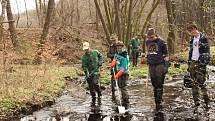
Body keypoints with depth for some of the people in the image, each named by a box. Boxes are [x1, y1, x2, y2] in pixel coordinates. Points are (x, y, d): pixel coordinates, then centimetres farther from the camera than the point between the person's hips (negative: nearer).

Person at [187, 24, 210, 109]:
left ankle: (206, 101, 1)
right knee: (194, 83, 7)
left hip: (200, 63, -6)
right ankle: (196, 100, 13)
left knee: (201, 82, -8)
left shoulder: (203, 38, -5)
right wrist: (189, 64, 15)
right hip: (192, 62, 7)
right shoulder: (192, 39, 15)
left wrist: (204, 62, -15)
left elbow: (207, 52, -8)